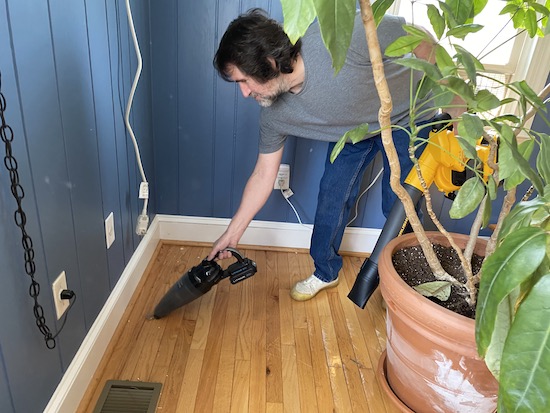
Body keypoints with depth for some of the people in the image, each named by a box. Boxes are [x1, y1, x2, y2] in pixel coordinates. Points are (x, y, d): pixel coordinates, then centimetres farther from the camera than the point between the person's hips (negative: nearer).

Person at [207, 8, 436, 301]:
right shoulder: (273, 114, -21)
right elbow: (263, 176, -9)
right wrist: (232, 234, -6)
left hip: (407, 116, -4)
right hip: (353, 130, 4)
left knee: (399, 205, -6)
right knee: (331, 195, 0)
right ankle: (326, 273, 23)